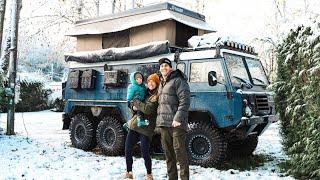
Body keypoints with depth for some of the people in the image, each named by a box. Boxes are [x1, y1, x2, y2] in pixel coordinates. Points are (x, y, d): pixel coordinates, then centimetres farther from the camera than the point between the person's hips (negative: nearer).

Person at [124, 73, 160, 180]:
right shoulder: (146, 93, 13)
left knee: (144, 152, -7)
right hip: (135, 124, 7)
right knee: (127, 149, 7)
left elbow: (147, 109, -21)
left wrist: (135, 102, -10)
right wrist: (135, 106, 0)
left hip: (146, 128, -7)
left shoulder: (157, 97, -9)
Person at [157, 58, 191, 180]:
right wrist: (159, 119, 18)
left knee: (179, 150, -6)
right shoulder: (161, 83, 19)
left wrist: (178, 118, -22)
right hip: (163, 123, 8)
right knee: (168, 152, 13)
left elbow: (185, 101, -15)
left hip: (176, 123, -8)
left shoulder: (178, 81, -7)